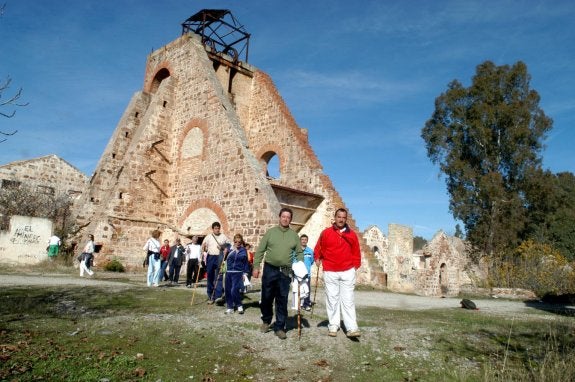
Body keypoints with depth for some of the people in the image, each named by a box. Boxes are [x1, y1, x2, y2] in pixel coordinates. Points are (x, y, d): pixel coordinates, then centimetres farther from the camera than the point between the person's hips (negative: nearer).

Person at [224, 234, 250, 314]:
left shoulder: (243, 250, 3)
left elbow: (246, 262, 7)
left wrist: (245, 273, 3)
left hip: (238, 273, -3)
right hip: (229, 272, 3)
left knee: (234, 290, -11)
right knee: (228, 290, 6)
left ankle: (239, 305, 10)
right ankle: (230, 307, 21)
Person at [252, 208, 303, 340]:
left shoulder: (294, 235, 7)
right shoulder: (270, 232, 2)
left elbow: (299, 253, 9)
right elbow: (260, 250, 2)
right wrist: (256, 266, -4)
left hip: (285, 272, 1)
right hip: (269, 269, -1)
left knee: (282, 301, 4)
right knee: (266, 297, 8)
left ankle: (279, 327, 14)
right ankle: (266, 321, 31)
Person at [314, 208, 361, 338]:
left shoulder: (352, 235, 6)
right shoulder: (326, 233, 2)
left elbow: (356, 252, 12)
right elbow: (318, 249, 11)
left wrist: (355, 266, 5)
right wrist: (317, 259, 1)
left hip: (347, 272, 0)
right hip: (330, 272, 0)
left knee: (348, 300, -1)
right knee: (332, 300, 4)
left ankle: (352, 328, -2)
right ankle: (333, 326, 12)